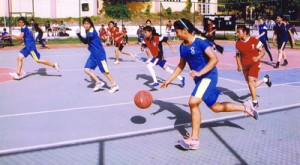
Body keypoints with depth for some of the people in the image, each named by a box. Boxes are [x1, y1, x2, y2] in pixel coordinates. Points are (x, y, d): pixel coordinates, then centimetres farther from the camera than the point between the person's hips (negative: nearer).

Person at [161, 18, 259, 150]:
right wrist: (169, 80, 13)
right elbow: (181, 65, 18)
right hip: (199, 78, 9)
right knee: (215, 107, 16)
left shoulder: (200, 41, -16)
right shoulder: (183, 47, 7)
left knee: (193, 102, -24)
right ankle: (245, 107, 35)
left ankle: (194, 140, -15)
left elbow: (214, 59, -20)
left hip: (208, 76, -9)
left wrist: (199, 72, -27)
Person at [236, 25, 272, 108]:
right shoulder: (238, 43, -1)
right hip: (245, 66, 5)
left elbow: (262, 52, -5)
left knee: (250, 81, -21)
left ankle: (255, 102, -9)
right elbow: (238, 55, 10)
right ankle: (265, 79, 43)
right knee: (251, 85, 12)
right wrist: (239, 65, -1)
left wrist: (257, 58, -24)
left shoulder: (254, 40, -12)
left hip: (254, 64, -5)